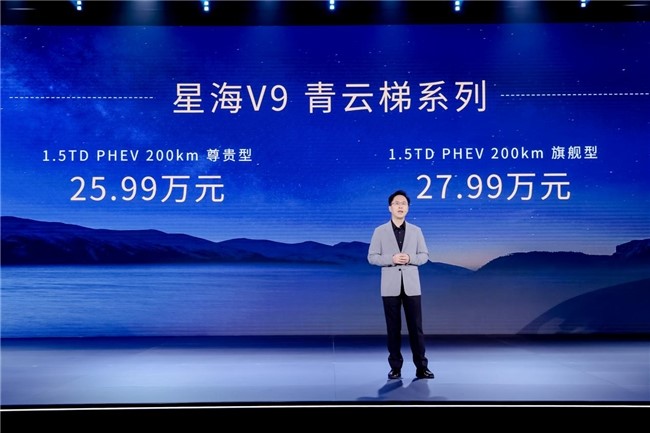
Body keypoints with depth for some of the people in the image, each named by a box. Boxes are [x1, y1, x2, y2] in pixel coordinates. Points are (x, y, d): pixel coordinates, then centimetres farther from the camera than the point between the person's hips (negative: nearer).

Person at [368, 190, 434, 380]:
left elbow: (424, 255, 6)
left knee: (416, 327, 2)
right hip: (390, 286, -1)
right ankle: (395, 367, 14)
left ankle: (421, 367, 9)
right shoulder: (380, 231, 2)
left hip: (411, 286, 1)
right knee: (393, 328, 4)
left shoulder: (416, 231, 7)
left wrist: (410, 258, -14)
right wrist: (391, 259, -16)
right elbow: (372, 257, 0)